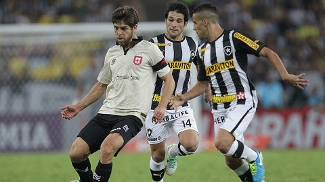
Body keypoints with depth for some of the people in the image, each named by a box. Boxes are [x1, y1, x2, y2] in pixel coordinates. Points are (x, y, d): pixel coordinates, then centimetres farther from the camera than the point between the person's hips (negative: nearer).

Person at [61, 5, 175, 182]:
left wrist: (161, 106, -12)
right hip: (106, 113, 6)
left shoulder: (149, 49, 0)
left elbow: (169, 80, 4)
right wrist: (78, 107, 20)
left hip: (132, 115, -6)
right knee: (76, 153, -9)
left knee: (107, 146, -34)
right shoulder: (112, 53, 16)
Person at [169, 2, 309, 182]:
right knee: (231, 160, 6)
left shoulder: (234, 38, -10)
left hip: (242, 103, -7)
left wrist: (285, 75, -24)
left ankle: (254, 156, 1)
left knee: (222, 143, -26)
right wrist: (184, 98, 4)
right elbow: (203, 83, 21)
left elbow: (268, 53, -10)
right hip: (219, 107, 7)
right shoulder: (202, 50, 12)